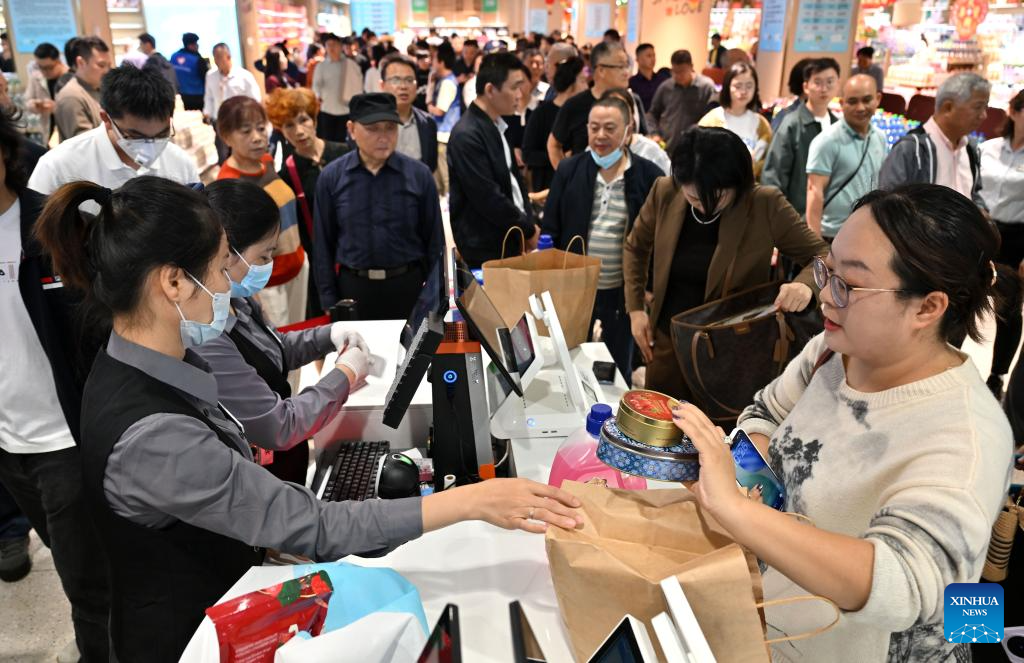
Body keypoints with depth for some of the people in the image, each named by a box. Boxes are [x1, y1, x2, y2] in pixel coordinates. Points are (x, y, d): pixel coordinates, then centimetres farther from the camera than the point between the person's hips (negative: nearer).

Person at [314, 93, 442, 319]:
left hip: (408, 286, 0)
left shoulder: (419, 174, -4)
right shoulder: (331, 177, -3)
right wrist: (329, 300, 1)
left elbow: (434, 240, 2)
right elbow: (324, 243, 3)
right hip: (353, 288, 0)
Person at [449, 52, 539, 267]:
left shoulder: (497, 126, 10)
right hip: (486, 250, -8)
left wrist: (529, 223, 4)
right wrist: (528, 230, -9)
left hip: (511, 241, 8)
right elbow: (488, 199, -20)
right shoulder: (466, 136, -18)